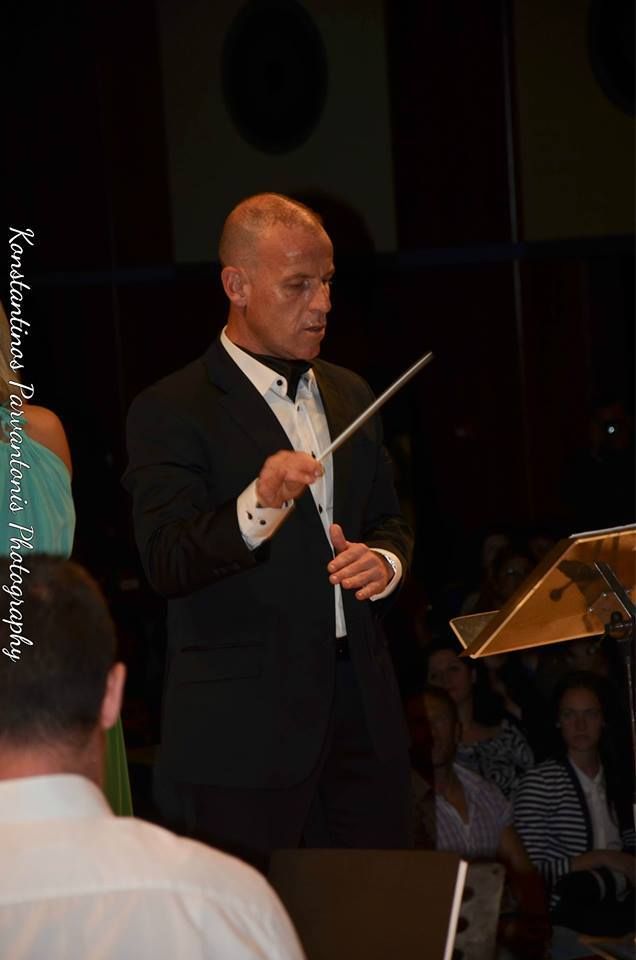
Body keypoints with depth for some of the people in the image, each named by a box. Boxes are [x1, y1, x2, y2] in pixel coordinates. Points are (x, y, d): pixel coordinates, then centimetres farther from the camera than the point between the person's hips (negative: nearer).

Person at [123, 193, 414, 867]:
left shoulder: (349, 395, 17)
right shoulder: (171, 412, -6)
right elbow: (166, 563, -15)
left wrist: (384, 561, 0)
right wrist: (258, 507, -33)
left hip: (363, 707, 6)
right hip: (242, 728, -6)